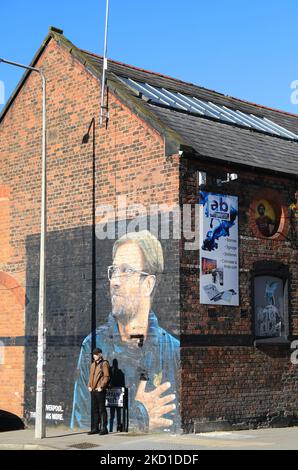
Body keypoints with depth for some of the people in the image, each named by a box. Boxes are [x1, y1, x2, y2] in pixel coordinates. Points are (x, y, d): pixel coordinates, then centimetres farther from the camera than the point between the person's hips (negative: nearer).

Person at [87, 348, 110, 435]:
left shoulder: (104, 364, -4)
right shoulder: (93, 365, 18)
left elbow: (106, 377, -10)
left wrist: (101, 387, -16)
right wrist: (89, 386, 7)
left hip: (100, 390, -7)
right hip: (93, 390, 7)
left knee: (102, 409, -6)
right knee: (95, 409, 10)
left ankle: (104, 428, -3)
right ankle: (95, 428, 15)